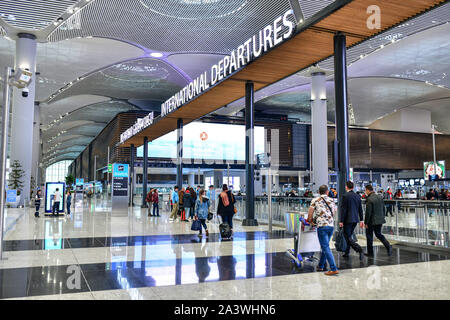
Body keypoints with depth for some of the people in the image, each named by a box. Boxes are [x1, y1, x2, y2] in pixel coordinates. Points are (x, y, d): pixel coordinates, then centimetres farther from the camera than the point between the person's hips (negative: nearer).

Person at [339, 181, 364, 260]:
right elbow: (360, 209, 11)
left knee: (348, 237, -3)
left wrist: (341, 221, -11)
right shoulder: (358, 196, 8)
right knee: (348, 236, 18)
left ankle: (360, 250, -18)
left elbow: (343, 209, -14)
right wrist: (361, 220, 17)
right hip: (355, 219, 7)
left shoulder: (345, 196, -12)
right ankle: (347, 253, 24)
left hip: (348, 219, -7)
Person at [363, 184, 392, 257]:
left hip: (371, 221, -7)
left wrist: (366, 223, -12)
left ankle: (370, 252, 14)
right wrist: (382, 218, 20)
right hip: (380, 220, 7)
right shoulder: (380, 197, 6)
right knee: (378, 234, 20)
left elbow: (368, 212, -19)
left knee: (369, 235, 7)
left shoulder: (369, 199, -18)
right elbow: (383, 209, 12)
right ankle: (388, 246, 0)